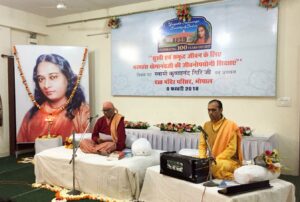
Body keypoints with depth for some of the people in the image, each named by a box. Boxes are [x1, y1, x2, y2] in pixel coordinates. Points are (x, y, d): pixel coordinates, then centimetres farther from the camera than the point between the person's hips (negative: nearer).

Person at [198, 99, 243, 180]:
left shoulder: (231, 125, -12)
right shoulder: (206, 125, 6)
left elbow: (232, 149, -16)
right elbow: (202, 144, 10)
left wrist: (216, 159, -22)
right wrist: (202, 158, -8)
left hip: (230, 160, -6)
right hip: (213, 160, 6)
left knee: (215, 165, -35)